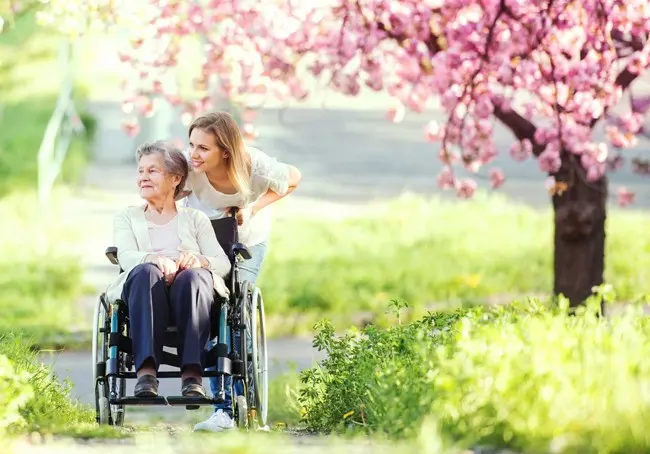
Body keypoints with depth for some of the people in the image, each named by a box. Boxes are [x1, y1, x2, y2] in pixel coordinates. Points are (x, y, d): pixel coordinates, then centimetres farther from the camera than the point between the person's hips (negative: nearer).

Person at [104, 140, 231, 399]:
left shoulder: (195, 219, 26)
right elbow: (126, 257, 4)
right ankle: (146, 371, -50)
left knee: (192, 276, -36)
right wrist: (156, 259, -20)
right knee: (146, 271, -36)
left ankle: (192, 374, -47)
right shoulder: (127, 218, 26)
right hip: (143, 292, 0)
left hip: (189, 294, 0)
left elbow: (223, 263, 11)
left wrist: (200, 260, -14)